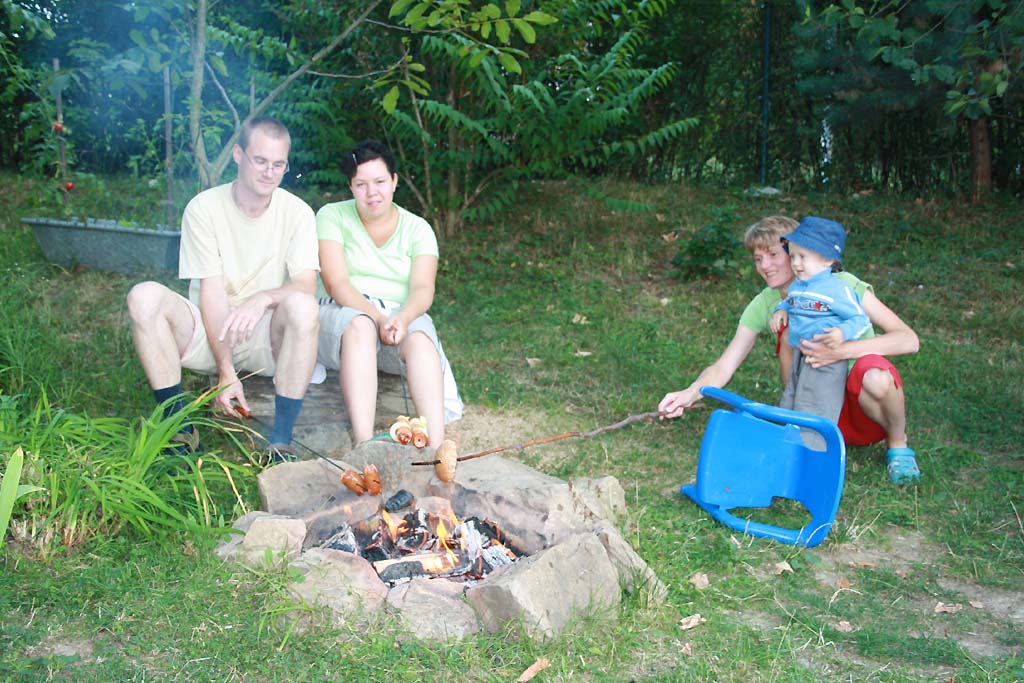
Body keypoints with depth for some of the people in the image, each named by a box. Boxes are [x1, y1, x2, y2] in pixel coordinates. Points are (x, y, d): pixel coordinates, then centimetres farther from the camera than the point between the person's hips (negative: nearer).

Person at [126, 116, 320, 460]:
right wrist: (226, 372, -19)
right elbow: (213, 293, -12)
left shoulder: (296, 212, -5)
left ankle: (280, 442, -29)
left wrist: (264, 298, -39)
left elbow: (307, 286, -16)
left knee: (302, 306, -32)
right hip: (209, 332, 1)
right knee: (145, 296, -24)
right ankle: (180, 429, -19)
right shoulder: (203, 208, -6)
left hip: (266, 340, 0)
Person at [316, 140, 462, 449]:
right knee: (360, 325, -38)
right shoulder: (332, 217, 5)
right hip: (342, 313, -2)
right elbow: (337, 285, -9)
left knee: (421, 339, -34)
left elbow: (422, 289, -6)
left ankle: (437, 448, -49)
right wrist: (379, 318, -26)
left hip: (402, 317, 2)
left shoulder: (418, 228, 10)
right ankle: (365, 446, -51)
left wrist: (402, 319, -30)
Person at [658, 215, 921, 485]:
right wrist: (690, 393, -33)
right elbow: (723, 366, -12)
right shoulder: (764, 305, -5)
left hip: (866, 402, -2)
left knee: (874, 376, -37)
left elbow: (908, 339, -23)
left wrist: (841, 351, -37)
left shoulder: (841, 285, -15)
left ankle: (897, 443, -2)